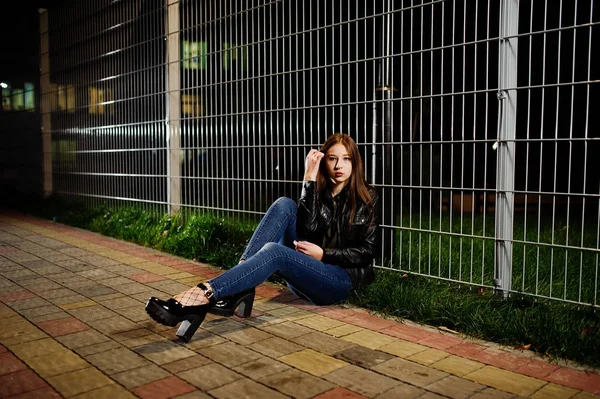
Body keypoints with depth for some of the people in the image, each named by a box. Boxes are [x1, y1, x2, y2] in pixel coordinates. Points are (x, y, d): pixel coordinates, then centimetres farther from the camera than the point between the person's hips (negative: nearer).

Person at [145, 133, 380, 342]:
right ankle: (238, 289, -32)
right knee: (284, 205, -21)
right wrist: (309, 179, -14)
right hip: (305, 271, 4)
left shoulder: (366, 199, 2)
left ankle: (202, 295, -45)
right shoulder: (319, 191, 11)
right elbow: (308, 228, -9)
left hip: (341, 280, -4)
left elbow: (366, 252, -1)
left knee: (273, 252, -33)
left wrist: (323, 254, -12)